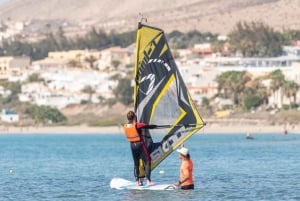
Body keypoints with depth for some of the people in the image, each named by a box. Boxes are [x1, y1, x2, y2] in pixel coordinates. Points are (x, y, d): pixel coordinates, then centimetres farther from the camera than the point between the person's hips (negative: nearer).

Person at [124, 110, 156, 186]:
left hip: (132, 145, 5)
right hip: (140, 144, -5)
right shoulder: (137, 125, -16)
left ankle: (137, 181, 14)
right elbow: (149, 126, -9)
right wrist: (156, 126, 8)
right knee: (147, 162, 0)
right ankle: (148, 180, -8)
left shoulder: (125, 127, 0)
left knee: (136, 163, 15)